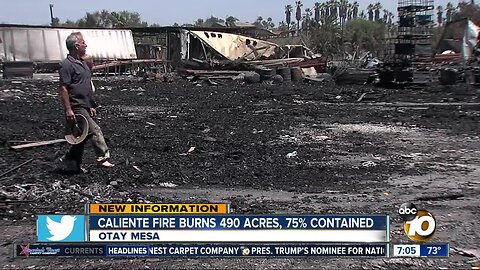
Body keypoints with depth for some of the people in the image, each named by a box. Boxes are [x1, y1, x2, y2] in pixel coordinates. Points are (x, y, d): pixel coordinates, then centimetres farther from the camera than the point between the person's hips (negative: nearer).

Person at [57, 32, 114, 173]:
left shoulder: (82, 63, 18)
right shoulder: (67, 65, -12)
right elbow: (63, 88, -16)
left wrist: (91, 106, 21)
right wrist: (68, 109, -21)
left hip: (85, 107, 10)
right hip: (76, 108, -10)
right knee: (94, 130, -15)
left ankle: (72, 163, 22)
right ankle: (103, 157, -11)